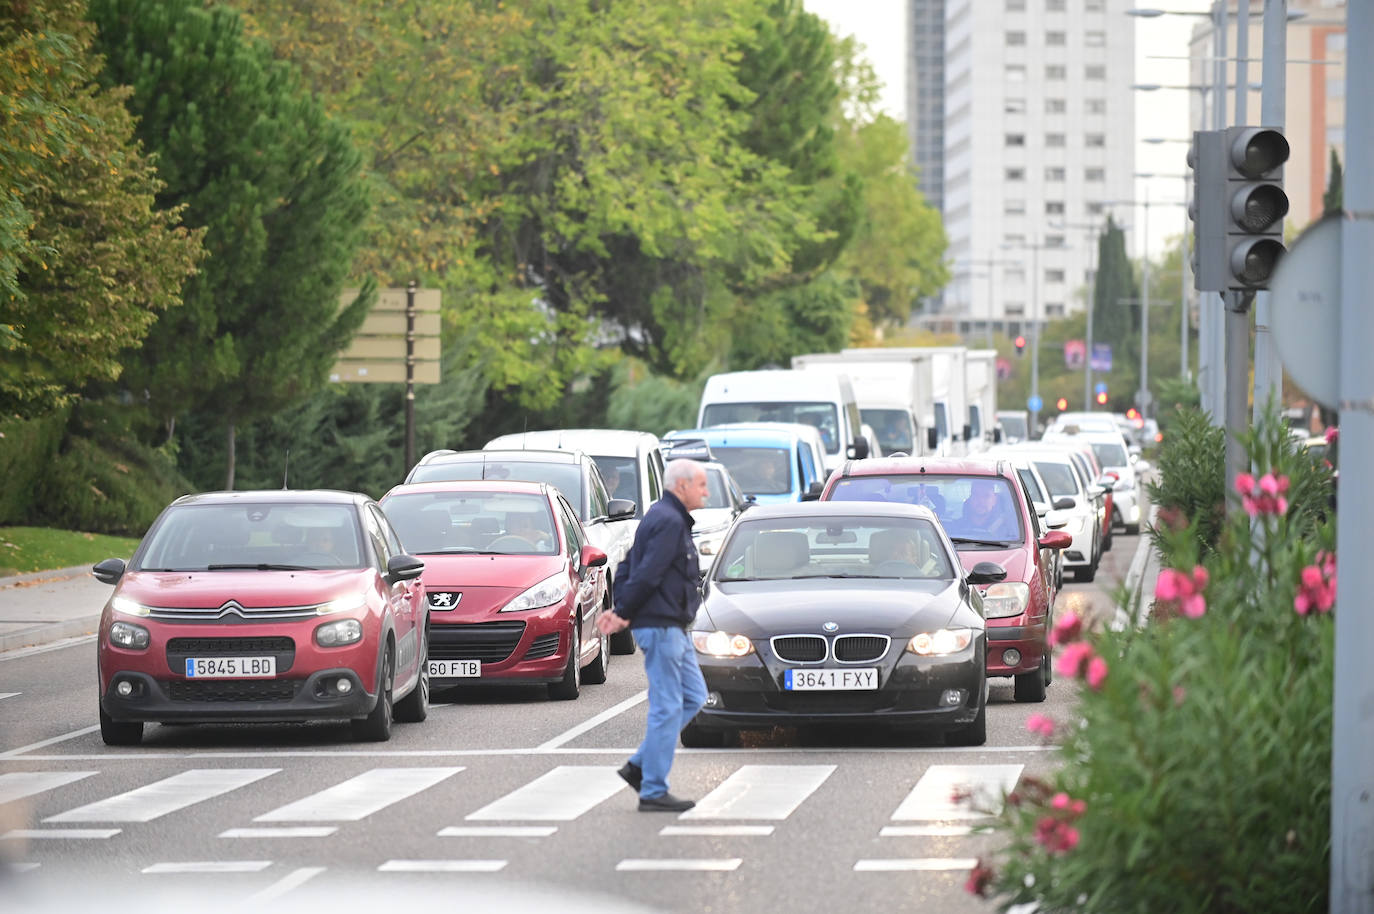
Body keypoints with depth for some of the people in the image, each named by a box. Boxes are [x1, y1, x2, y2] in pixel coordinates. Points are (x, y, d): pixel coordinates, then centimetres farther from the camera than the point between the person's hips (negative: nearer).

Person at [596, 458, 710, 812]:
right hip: (661, 626, -11)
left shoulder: (663, 518, 18)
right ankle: (653, 792, -3)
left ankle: (639, 765, 14)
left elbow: (628, 568, 19)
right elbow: (647, 575, -21)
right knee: (667, 707, -7)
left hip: (673, 628, 11)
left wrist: (620, 610, 9)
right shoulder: (668, 522, -16)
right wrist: (623, 614, -12)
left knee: (694, 696, 13)